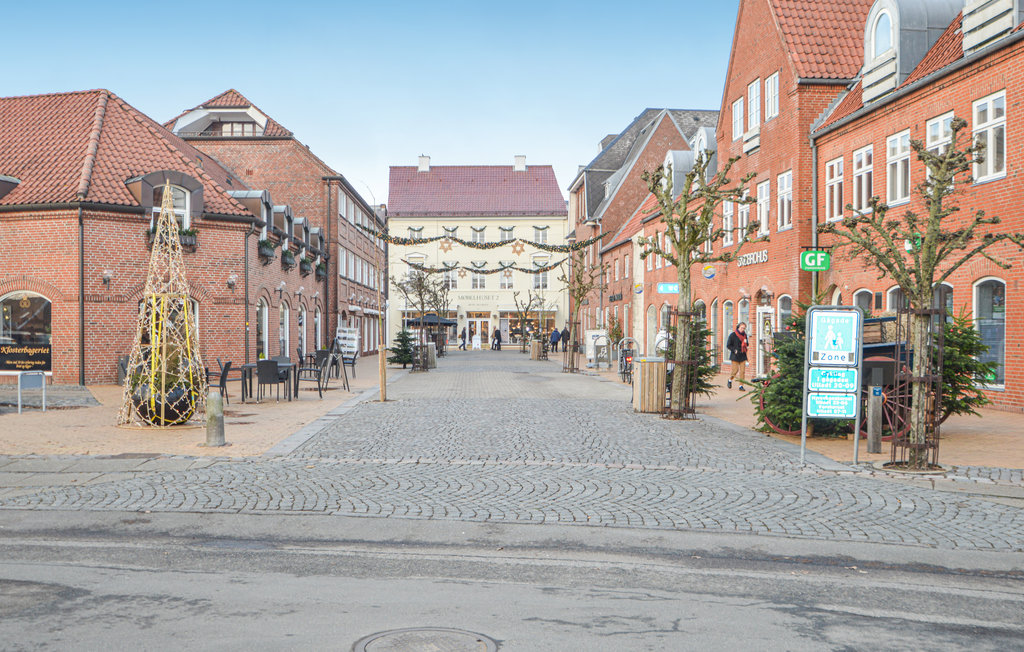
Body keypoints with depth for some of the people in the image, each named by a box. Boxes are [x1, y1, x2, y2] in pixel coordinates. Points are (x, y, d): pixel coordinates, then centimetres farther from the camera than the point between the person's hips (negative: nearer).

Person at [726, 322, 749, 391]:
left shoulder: (744, 335, 10)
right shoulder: (733, 335, -5)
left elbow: (746, 345, 21)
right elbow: (728, 345, -3)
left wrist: (745, 343, 0)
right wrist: (734, 350, -14)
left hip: (743, 355, 4)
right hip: (735, 356, -4)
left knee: (742, 371, -2)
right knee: (735, 370, -4)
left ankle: (741, 386, 2)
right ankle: (730, 380, 24)